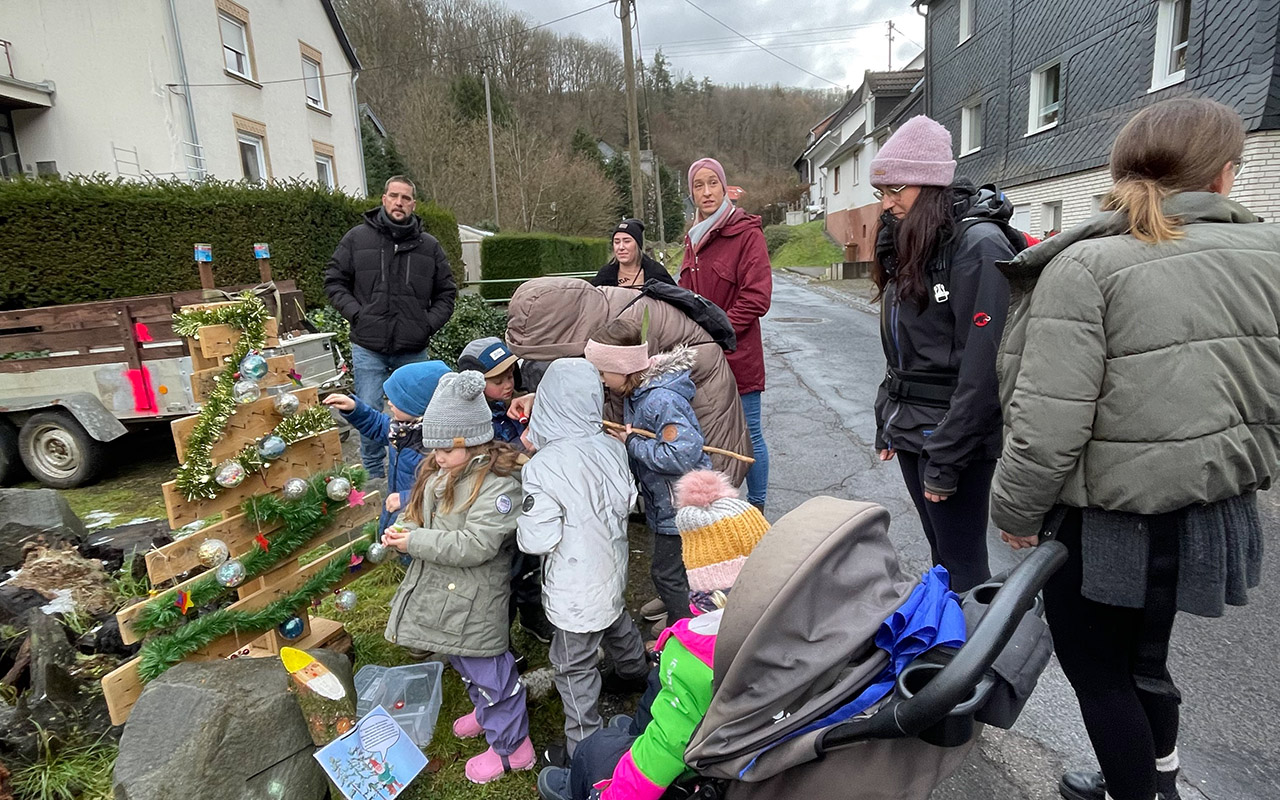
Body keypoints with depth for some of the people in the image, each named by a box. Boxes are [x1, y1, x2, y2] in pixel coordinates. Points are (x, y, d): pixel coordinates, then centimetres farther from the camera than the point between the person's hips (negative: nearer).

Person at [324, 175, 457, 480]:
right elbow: (334, 281, 8)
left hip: (413, 350, 2)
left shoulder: (429, 246, 7)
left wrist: (429, 323, -2)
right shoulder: (357, 238, 3)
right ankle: (375, 477, 21)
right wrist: (356, 313, -7)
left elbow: (446, 293, 13)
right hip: (368, 348, -1)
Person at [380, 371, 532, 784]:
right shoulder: (440, 471, 2)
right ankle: (488, 712, 53)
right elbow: (422, 515, 13)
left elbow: (474, 546, -29)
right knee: (464, 663, 28)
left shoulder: (498, 485, -26)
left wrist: (414, 543, -25)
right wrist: (402, 529, -9)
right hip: (440, 589, 9)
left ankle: (512, 746, 28)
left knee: (488, 671, 7)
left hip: (474, 602, -9)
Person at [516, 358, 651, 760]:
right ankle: (636, 672, 60)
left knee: (574, 666, 13)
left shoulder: (542, 468, -28)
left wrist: (523, 519, -6)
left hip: (575, 588, -6)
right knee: (616, 622, 34)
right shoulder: (612, 446, -11)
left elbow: (537, 541, -24)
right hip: (612, 570, 7)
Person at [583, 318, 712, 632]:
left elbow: (683, 454, -38)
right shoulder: (635, 393, 0)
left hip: (681, 507, -9)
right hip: (665, 502, 10)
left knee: (667, 571, 7)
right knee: (669, 567, 25)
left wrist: (633, 444, -26)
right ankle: (680, 616, 47)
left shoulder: (661, 400, -31)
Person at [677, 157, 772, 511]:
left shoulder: (746, 232, -8)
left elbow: (756, 298, -15)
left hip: (737, 354, -7)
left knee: (748, 434, 3)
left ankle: (757, 509, 18)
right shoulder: (695, 237, 14)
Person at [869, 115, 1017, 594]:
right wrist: (887, 423, 16)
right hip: (910, 425, 8)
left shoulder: (978, 245, -15)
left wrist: (946, 459, -19)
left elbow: (982, 365, -20)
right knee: (940, 555, 19)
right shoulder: (910, 243, 11)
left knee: (962, 566, 4)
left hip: (953, 433, -8)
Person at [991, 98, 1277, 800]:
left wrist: (1015, 512, -9)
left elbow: (1050, 424, -23)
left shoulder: (1086, 266, -19)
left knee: (1097, 671, 17)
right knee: (1143, 658, 28)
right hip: (1212, 515, 7)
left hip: (1107, 526, -6)